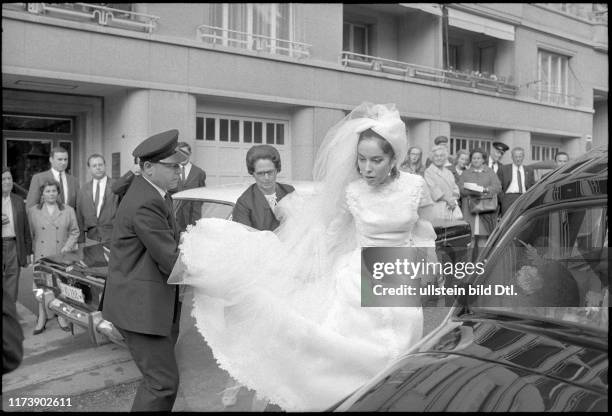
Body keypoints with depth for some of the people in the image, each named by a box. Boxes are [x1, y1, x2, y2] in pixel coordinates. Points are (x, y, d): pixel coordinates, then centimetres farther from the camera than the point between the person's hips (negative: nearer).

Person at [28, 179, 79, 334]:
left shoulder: (68, 211, 6)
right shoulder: (33, 211, 6)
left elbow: (74, 232, 8)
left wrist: (67, 247, -3)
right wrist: (30, 252, 1)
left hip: (62, 256, 0)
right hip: (41, 256, 0)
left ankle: (62, 316, 15)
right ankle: (42, 318, 13)